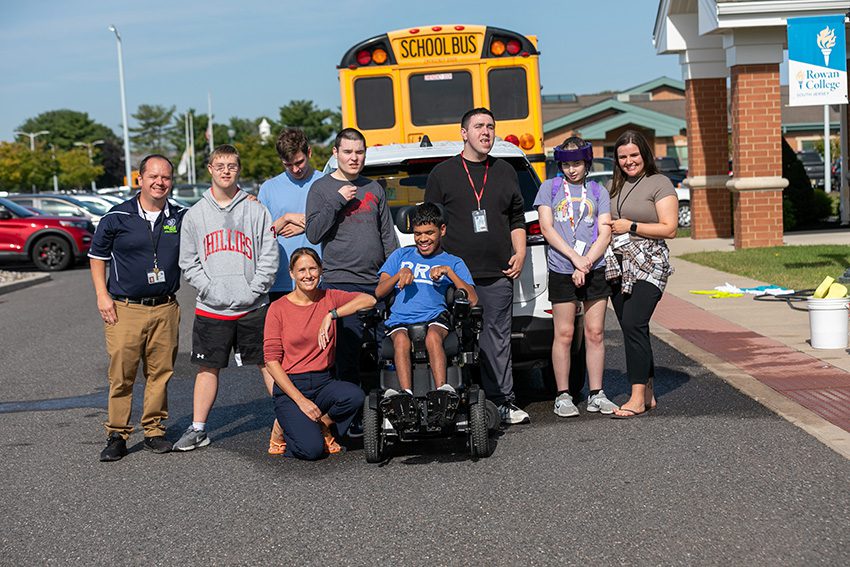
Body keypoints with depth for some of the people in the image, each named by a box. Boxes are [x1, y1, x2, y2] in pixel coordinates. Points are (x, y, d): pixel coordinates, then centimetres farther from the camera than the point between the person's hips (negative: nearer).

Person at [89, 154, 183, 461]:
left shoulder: (180, 218, 9)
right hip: (125, 309, -3)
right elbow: (97, 255, 8)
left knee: (160, 372, 5)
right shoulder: (117, 217, 0)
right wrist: (102, 295, 0)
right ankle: (117, 435, 6)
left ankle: (154, 431, 17)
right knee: (121, 374, -2)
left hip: (165, 309, 3)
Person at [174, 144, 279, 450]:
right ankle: (198, 429, 16)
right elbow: (188, 262, 5)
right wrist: (210, 290, -8)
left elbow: (269, 257, -1)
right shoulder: (195, 214, 7)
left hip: (252, 307, -1)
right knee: (208, 368, 8)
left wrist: (252, 291, -10)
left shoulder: (256, 210, 2)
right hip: (211, 309, 2)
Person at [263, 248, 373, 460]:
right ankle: (286, 431, 11)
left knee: (355, 396, -30)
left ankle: (323, 427, 0)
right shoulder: (278, 309, -3)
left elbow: (369, 300, -11)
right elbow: (272, 361, -7)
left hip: (323, 383, 3)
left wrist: (331, 315, -19)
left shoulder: (329, 298, 5)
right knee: (312, 449, -24)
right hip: (289, 387, -3)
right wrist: (301, 400, -14)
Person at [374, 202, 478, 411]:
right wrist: (399, 274, -2)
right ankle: (406, 394, -48)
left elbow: (473, 300, 4)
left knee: (433, 335, -36)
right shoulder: (401, 255, 25)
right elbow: (378, 292, 15)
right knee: (401, 339, -34)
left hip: (435, 317, -1)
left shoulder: (453, 262, 19)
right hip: (400, 320, 1)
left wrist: (449, 272, -5)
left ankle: (442, 389, -49)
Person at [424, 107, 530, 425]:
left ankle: (502, 401, 9)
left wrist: (520, 253, 7)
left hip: (498, 276, 3)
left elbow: (517, 220, 21)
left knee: (498, 339, 3)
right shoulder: (443, 173, 6)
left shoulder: (505, 172, 17)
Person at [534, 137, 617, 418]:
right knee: (564, 334, 1)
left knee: (595, 333, 4)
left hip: (596, 270, 2)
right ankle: (563, 396, 7)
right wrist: (575, 258, -10)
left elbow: (604, 234, 3)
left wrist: (586, 263, -10)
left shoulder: (598, 191, 11)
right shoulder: (550, 188, 8)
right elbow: (547, 229, -1)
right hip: (561, 271, -2)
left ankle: (596, 394, 11)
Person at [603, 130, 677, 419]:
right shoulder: (614, 186, 18)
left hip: (648, 264, -7)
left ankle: (638, 398, -15)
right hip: (617, 265, 7)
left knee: (633, 325, -17)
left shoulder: (659, 183, -2)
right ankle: (648, 392, 14)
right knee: (632, 328, 6)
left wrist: (630, 227, -9)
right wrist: (607, 227, 6)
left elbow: (669, 229, -8)